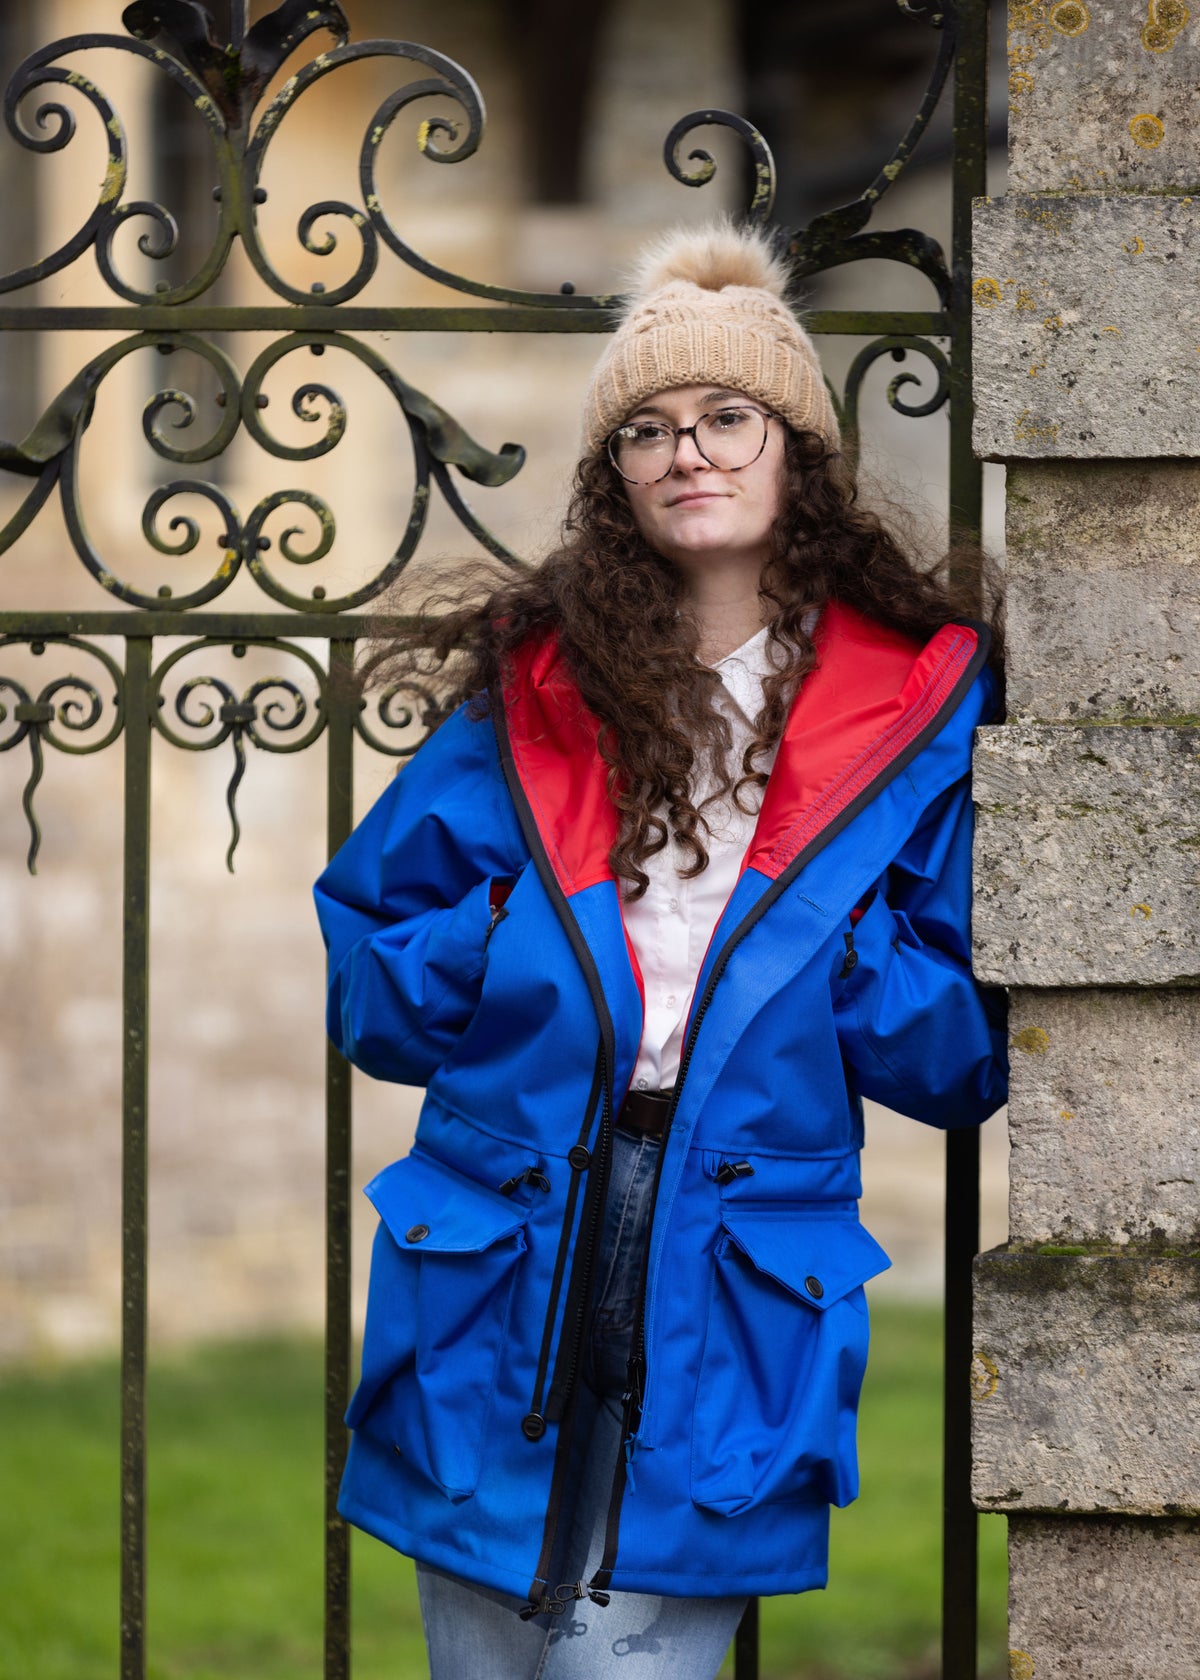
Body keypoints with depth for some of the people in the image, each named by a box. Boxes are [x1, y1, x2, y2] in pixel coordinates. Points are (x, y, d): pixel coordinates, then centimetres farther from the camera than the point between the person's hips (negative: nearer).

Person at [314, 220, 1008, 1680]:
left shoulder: (918, 712, 4)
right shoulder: (535, 687, 9)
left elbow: (965, 1054, 4)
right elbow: (364, 967, 12)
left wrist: (826, 945, -12)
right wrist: (524, 941, -6)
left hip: (734, 1321, -2)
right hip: (494, 1285, 2)